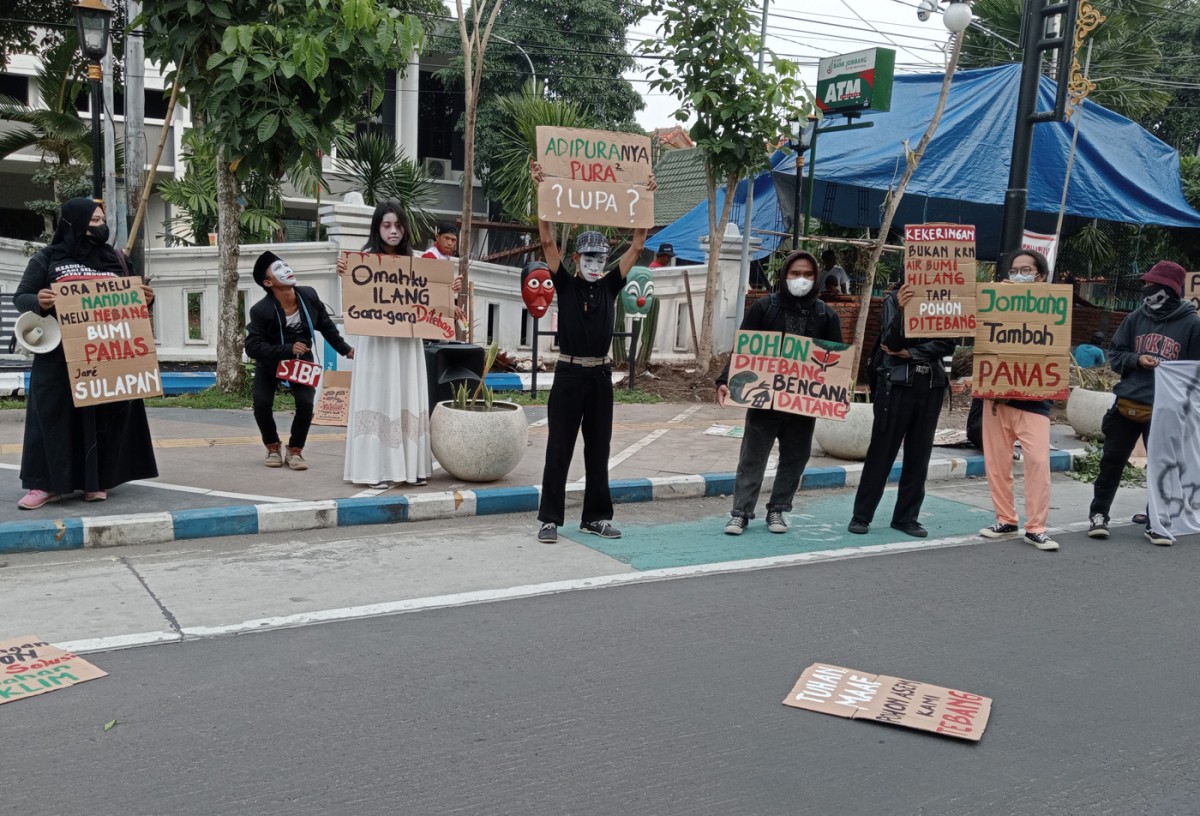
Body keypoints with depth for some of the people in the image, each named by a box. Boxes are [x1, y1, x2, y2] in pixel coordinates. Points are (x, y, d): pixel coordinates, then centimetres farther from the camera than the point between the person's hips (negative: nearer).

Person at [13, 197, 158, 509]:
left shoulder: (116, 259, 11)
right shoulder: (46, 259, 4)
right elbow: (21, 297, 3)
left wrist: (146, 299, -7)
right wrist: (38, 302, -19)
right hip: (60, 354, -2)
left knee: (106, 414, 3)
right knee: (54, 414, -2)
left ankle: (97, 480, 13)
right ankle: (49, 483, 5)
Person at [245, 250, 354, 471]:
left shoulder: (309, 295, -17)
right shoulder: (261, 310, -27)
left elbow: (326, 326, -1)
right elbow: (252, 347, -31)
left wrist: (345, 349, 4)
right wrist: (288, 349, -41)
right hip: (270, 363, -1)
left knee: (306, 404, -18)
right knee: (262, 405, -15)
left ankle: (295, 451, 4)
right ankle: (273, 447, 12)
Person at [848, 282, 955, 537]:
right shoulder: (894, 299, 0)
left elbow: (947, 344, -1)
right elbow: (891, 343, -10)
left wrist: (911, 353, -11)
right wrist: (901, 310, -24)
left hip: (931, 385, 3)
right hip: (896, 383, -3)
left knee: (919, 453, 6)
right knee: (882, 450, 0)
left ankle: (906, 517, 15)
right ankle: (861, 515, 7)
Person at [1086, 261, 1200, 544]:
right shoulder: (1136, 317, 5)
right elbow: (1115, 354, 10)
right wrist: (1137, 360, -9)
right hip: (1127, 404, 2)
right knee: (1112, 461, 7)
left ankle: (1155, 523, 18)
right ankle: (1098, 513, 19)